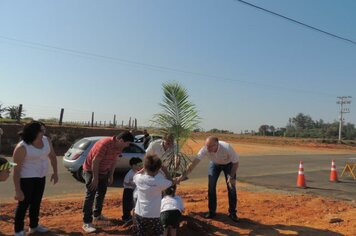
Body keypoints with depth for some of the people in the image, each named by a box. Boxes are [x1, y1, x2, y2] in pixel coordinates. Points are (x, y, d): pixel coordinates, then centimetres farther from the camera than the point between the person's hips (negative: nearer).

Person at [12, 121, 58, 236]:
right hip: (26, 178, -6)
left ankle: (34, 226, 37)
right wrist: (17, 190, -21)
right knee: (24, 204, 3)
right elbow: (16, 170, -20)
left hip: (41, 177, 6)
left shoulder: (46, 140, -5)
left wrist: (55, 172, 7)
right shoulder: (22, 147, -22)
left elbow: (52, 156, 11)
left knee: (36, 202, 19)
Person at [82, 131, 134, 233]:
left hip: (103, 171, 8)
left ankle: (97, 215, 35)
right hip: (91, 170, -8)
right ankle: (86, 223, -5)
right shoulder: (104, 144, -33)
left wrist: (111, 175, 6)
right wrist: (95, 178, -24)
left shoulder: (119, 147, -8)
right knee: (90, 195, -10)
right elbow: (95, 161, -28)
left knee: (102, 193, 17)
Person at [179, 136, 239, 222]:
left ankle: (232, 212, 11)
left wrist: (232, 177, -27)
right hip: (214, 164, 2)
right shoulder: (205, 149, -35)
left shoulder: (227, 148, -40)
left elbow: (236, 163, -24)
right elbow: (195, 162, -35)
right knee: (211, 186, -4)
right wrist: (184, 175, -39)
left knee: (231, 187, -6)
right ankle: (212, 211, 12)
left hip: (228, 164, -2)